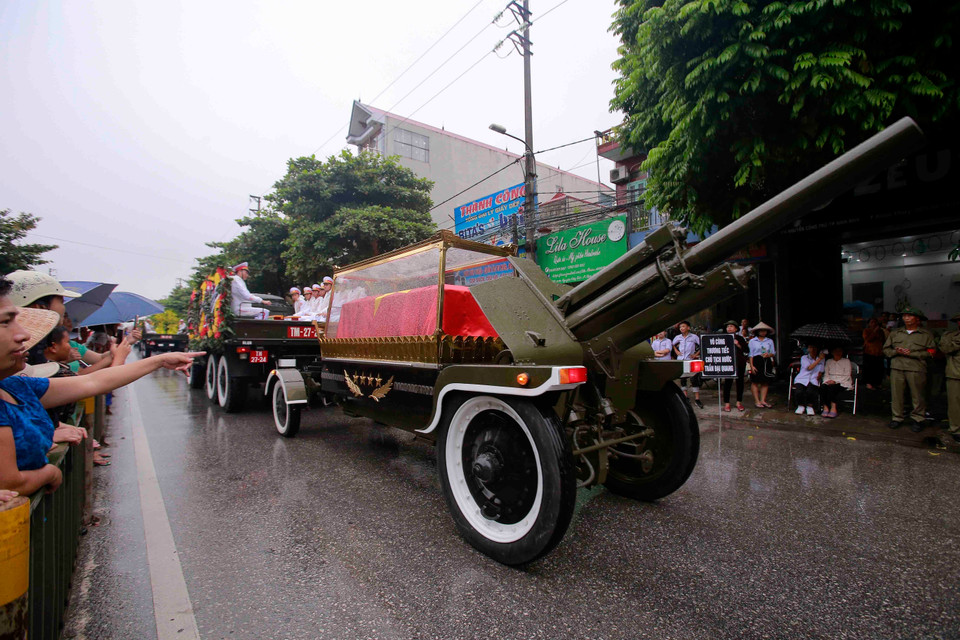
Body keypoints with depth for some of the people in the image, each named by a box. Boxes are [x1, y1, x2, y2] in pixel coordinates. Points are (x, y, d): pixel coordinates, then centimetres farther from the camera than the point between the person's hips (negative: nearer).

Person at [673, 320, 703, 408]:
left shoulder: (694, 337, -2)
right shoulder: (677, 338, 8)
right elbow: (673, 345, 25)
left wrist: (696, 354, -8)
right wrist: (676, 351, 9)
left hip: (691, 361, -4)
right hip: (680, 361, 4)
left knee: (694, 379, -6)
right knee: (682, 379, 7)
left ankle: (697, 399, -3)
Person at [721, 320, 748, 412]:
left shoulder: (740, 338, 6)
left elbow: (745, 350, -1)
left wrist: (738, 345, -15)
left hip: (740, 363, 2)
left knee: (740, 381, 8)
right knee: (727, 382, -4)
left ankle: (739, 402, 19)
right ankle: (726, 403, 3)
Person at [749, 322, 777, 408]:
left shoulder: (770, 341, 13)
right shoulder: (752, 341, 4)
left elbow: (774, 353, 14)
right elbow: (750, 354, -1)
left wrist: (769, 354, -10)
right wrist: (751, 365, -9)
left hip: (767, 363, 4)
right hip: (756, 362, -3)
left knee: (765, 382, 3)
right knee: (755, 382, -3)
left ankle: (763, 400, 11)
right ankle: (757, 401, 3)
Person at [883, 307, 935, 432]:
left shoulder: (926, 335, 5)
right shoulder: (895, 333, 14)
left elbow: (930, 353, -2)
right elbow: (886, 349, 15)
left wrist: (911, 353, -11)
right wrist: (896, 352, -4)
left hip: (916, 369, -2)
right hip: (897, 367, 2)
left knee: (917, 395, 2)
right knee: (896, 393, 3)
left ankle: (918, 419, 14)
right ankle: (897, 418, 13)